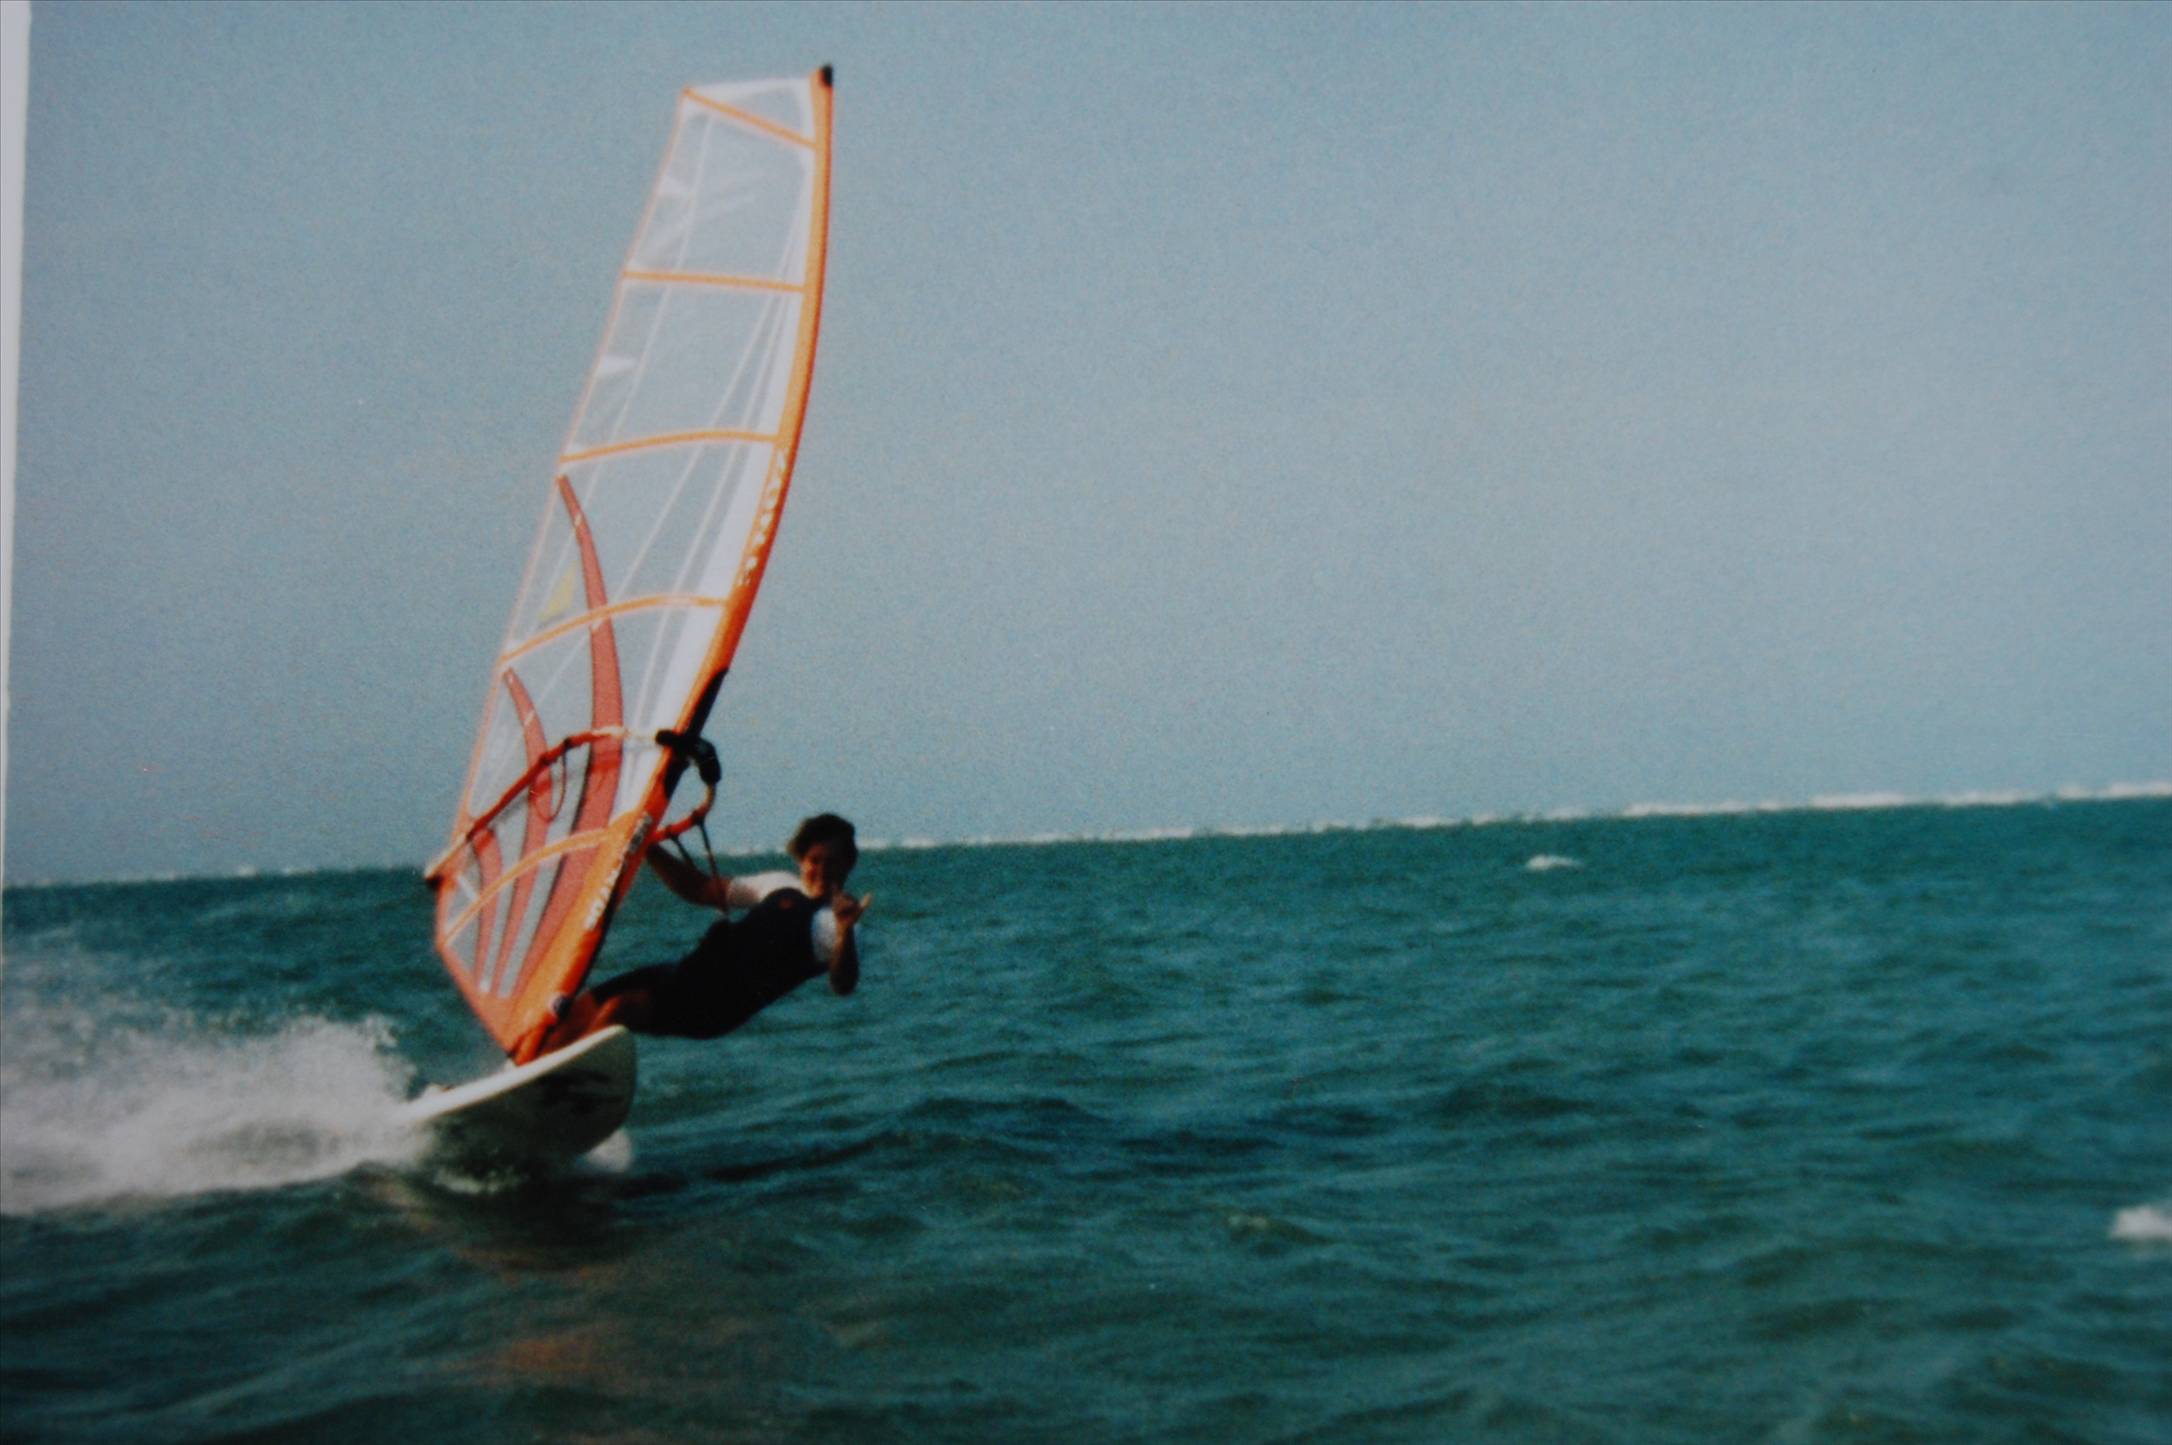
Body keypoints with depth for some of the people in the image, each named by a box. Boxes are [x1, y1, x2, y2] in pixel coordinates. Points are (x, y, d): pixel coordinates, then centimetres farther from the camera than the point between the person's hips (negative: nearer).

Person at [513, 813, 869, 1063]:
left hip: (724, 1005, -7)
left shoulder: (836, 918, -5)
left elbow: (843, 986, -23)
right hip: (693, 972, 7)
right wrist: (648, 850, 16)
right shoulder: (780, 884, 16)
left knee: (621, 1006, -26)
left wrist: (846, 932, -41)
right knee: (585, 1008, -2)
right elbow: (701, 890, 24)